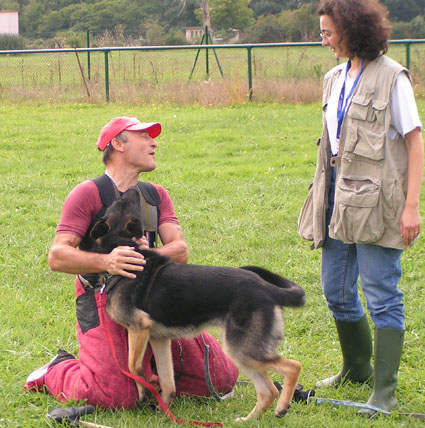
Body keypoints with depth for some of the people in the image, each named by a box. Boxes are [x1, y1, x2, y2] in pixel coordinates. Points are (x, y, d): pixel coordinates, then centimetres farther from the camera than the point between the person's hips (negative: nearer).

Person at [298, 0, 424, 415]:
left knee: (382, 296, -3)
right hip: (338, 195, 8)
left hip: (376, 199, -8)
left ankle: (384, 390, 3)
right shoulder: (335, 78, 13)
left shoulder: (391, 77, -10)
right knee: (336, 291, 14)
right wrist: (324, 194, 17)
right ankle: (356, 368, 34)